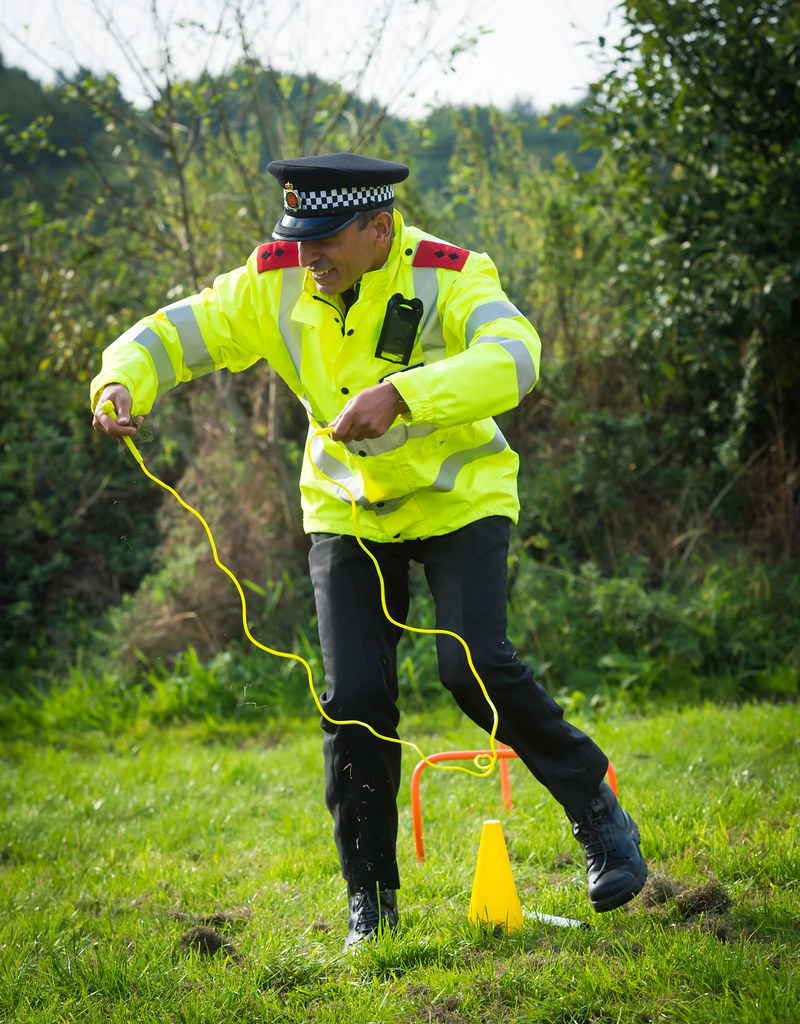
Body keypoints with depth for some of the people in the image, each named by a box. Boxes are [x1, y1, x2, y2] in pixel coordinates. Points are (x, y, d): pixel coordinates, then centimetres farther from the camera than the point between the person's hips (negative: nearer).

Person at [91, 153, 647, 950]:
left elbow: (512, 358, -40)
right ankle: (369, 899, 10)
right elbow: (175, 331, -5)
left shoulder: (448, 278, -22)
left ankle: (597, 812, 3)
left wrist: (402, 394, -54)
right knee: (354, 698, -5)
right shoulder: (276, 283, -10)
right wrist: (123, 383, -28)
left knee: (475, 666, -20)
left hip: (457, 501, -3)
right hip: (349, 514, 4)